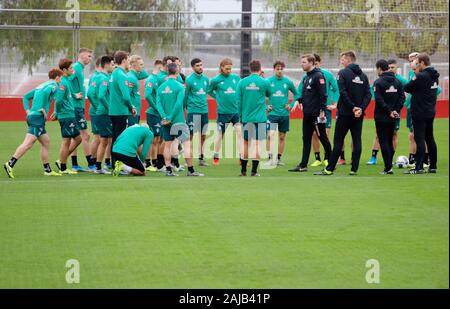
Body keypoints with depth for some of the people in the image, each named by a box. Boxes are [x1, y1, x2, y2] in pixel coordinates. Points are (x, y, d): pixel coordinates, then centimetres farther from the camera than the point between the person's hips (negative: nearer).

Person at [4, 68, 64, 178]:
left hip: (31, 116, 10)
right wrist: (42, 109, -18)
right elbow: (45, 92, -23)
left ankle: (47, 170, 20)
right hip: (38, 117, -10)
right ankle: (10, 164, -25)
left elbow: (26, 96, 22)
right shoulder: (53, 85, -1)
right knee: (28, 143, -16)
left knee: (46, 142, 17)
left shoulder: (40, 86, 24)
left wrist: (27, 110, 13)